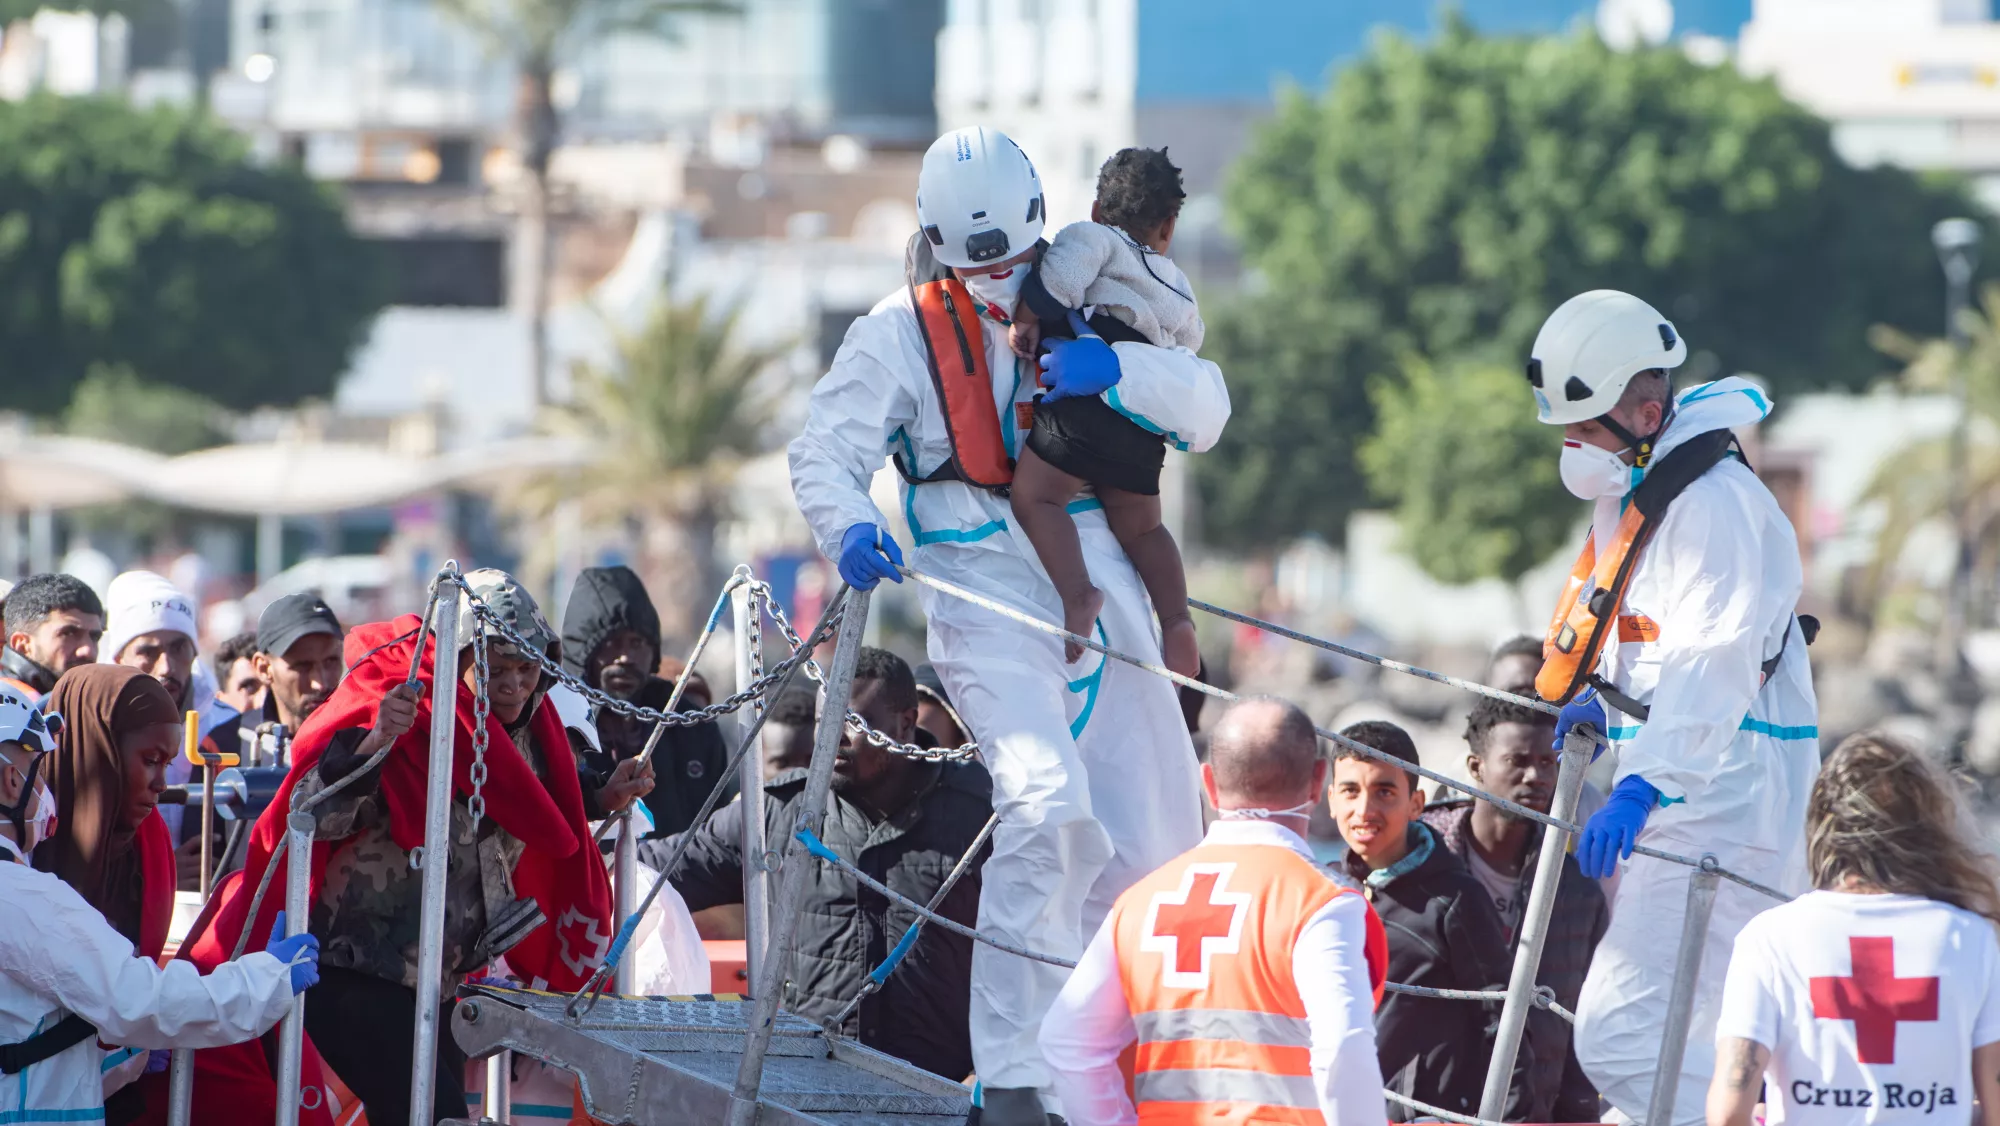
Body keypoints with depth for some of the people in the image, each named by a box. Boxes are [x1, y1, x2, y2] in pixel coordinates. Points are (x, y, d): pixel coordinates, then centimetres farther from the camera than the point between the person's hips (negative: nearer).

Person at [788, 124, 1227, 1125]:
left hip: (1101, 592, 5)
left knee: (1151, 843, 7)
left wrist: (1117, 366, -12)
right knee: (1049, 809, -26)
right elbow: (826, 449, -3)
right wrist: (849, 528, -25)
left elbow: (1203, 405, 9)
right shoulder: (901, 333, 5)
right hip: (986, 601, -5)